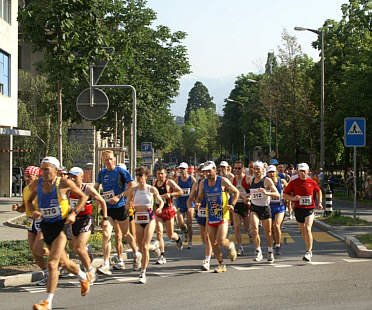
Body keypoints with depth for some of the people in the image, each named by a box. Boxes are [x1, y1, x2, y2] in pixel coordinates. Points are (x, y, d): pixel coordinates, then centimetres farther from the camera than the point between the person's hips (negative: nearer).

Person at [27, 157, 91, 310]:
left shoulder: (64, 183, -13)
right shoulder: (36, 184, -3)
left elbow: (83, 197, 1)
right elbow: (29, 201, 14)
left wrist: (74, 213, -13)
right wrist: (33, 211, -8)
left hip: (62, 225, -6)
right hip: (46, 226, 6)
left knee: (52, 263, -16)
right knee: (63, 261, 20)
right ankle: (84, 277, 49)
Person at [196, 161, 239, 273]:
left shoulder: (223, 181, -8)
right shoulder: (203, 183, 5)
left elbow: (236, 192, 2)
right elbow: (200, 197, 15)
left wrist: (232, 205, -11)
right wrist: (198, 203, -8)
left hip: (223, 216, -5)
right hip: (210, 217, 5)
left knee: (221, 241, -15)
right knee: (214, 243, 5)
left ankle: (230, 246, 20)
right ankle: (221, 265, 20)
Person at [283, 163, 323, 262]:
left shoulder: (312, 182, 1)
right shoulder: (293, 183, -2)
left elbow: (318, 191, 21)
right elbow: (285, 195, 1)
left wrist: (319, 203, 10)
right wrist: (293, 198, -18)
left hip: (310, 209, -2)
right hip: (298, 209, 2)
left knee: (307, 229, -19)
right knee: (303, 231, 12)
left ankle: (308, 253, -18)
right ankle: (309, 250, 34)